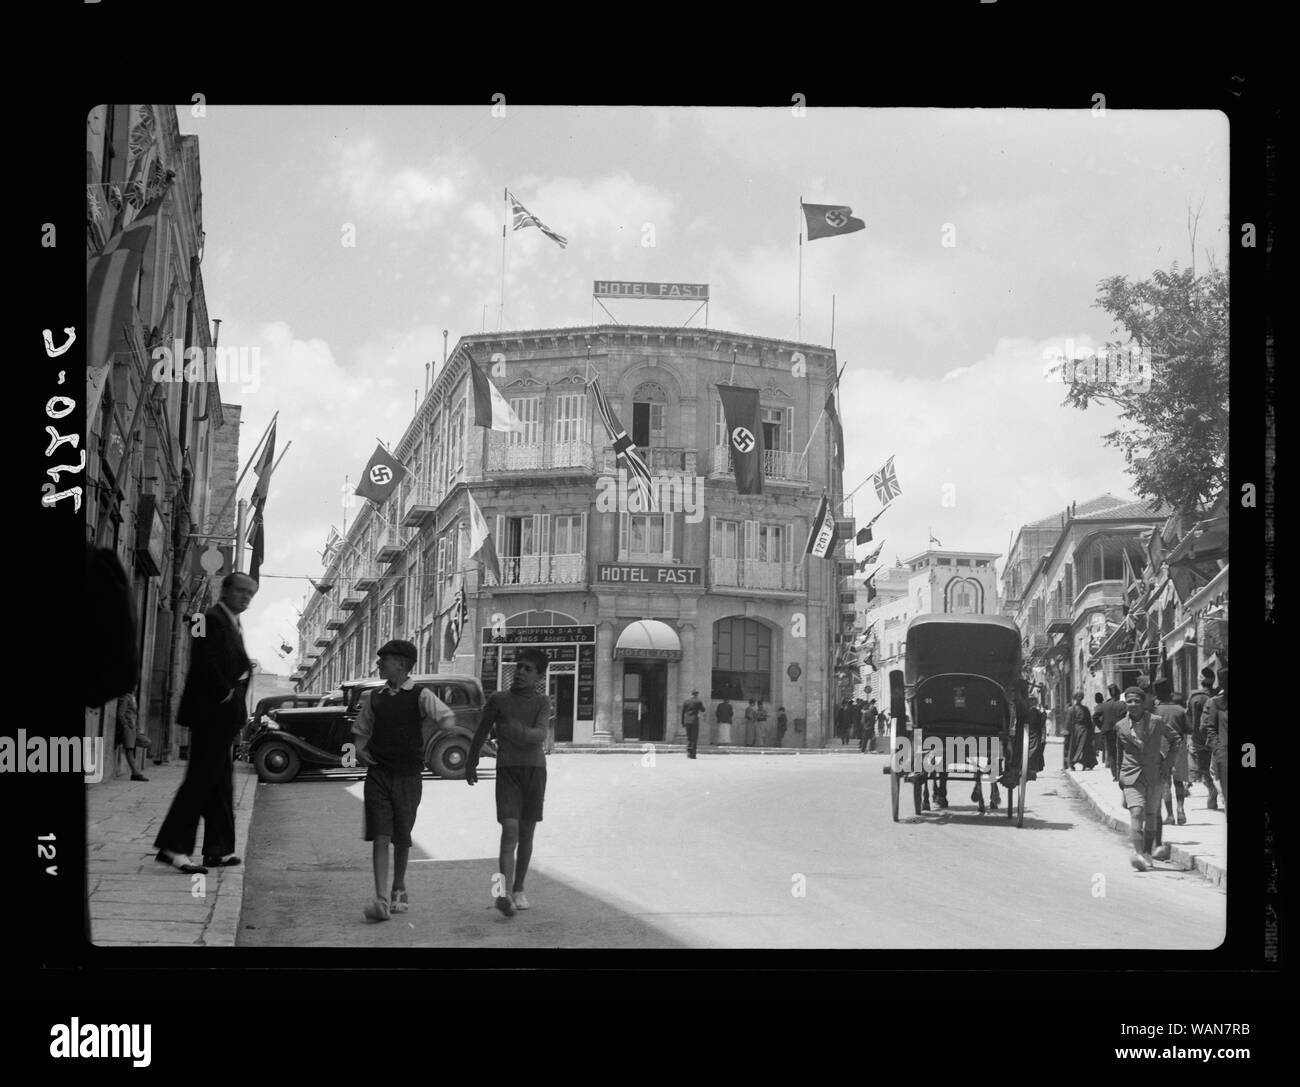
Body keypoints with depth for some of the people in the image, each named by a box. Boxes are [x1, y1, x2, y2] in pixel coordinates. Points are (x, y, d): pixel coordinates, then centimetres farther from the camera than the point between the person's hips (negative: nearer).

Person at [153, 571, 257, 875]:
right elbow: (205, 664, -22)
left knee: (220, 783, 11)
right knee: (201, 778, -11)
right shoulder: (212, 619, -11)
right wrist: (226, 694, -16)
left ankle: (219, 850, 15)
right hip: (212, 714, -10)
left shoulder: (231, 623, 19)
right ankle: (173, 847, -12)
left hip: (224, 717, 10)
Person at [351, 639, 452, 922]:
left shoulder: (420, 696, -3)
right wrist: (360, 750, 4)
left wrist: (421, 744, -13)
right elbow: (362, 730, 22)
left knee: (402, 838, 9)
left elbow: (446, 719, -16)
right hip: (378, 772, 2)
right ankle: (381, 899, -15)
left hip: (408, 774, -2)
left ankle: (399, 890, 29)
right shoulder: (374, 697, 9)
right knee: (380, 837, -9)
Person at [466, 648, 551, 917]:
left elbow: (540, 734, -15)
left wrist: (523, 732, -38)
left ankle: (518, 890, 26)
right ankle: (504, 894, -26)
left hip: (535, 770, 1)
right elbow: (481, 732, 17)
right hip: (507, 771, -1)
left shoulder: (542, 702, 2)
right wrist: (470, 764, 28)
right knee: (509, 831, -17)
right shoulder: (498, 699, 3)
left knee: (526, 834, 10)